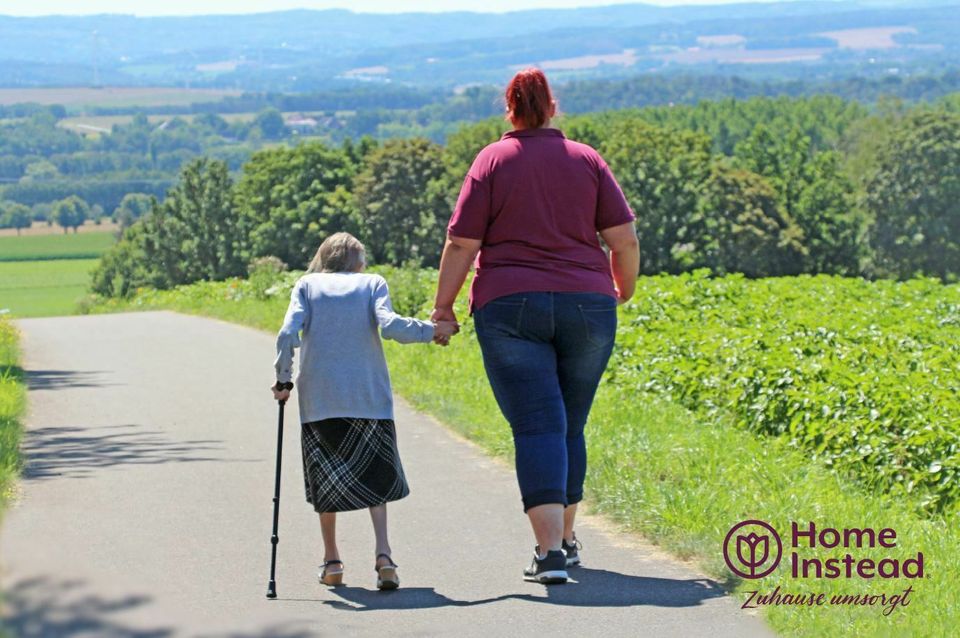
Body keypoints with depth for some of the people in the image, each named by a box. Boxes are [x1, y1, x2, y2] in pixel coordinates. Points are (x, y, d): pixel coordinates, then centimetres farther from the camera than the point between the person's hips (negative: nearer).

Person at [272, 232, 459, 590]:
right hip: (369, 398, -1)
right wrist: (433, 331, 2)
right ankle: (383, 554, -12)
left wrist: (283, 380, 5)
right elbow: (390, 325, -8)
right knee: (374, 477, 7)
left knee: (327, 479, 15)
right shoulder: (372, 283, 10)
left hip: (318, 398, 1)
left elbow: (288, 334, -3)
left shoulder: (307, 285, 12)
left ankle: (331, 562, 17)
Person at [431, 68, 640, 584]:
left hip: (510, 309, -2)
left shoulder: (493, 161, 2)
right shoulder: (586, 160, 7)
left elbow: (461, 244, -4)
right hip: (587, 306, 2)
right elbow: (624, 239, 5)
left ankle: (550, 548, -19)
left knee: (537, 426, -7)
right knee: (570, 426, 15)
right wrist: (625, 289, 22)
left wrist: (442, 306, 5)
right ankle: (565, 537, 26)